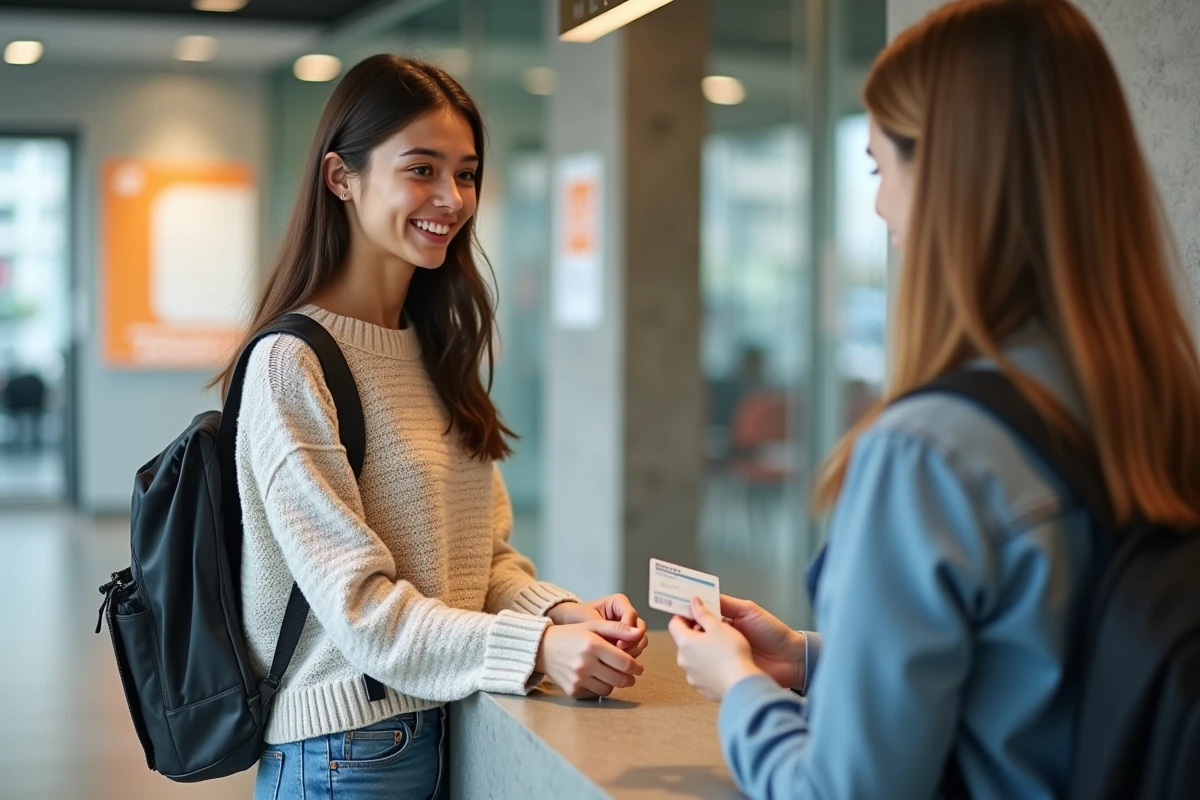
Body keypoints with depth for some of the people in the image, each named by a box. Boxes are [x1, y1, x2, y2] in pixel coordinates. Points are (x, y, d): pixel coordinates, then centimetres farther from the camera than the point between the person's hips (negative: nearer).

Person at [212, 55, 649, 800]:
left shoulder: (438, 347, 8)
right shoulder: (292, 363, -15)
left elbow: (482, 554, 7)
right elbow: (357, 605, -19)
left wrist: (563, 612, -11)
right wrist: (536, 649, -27)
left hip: (448, 731, 7)